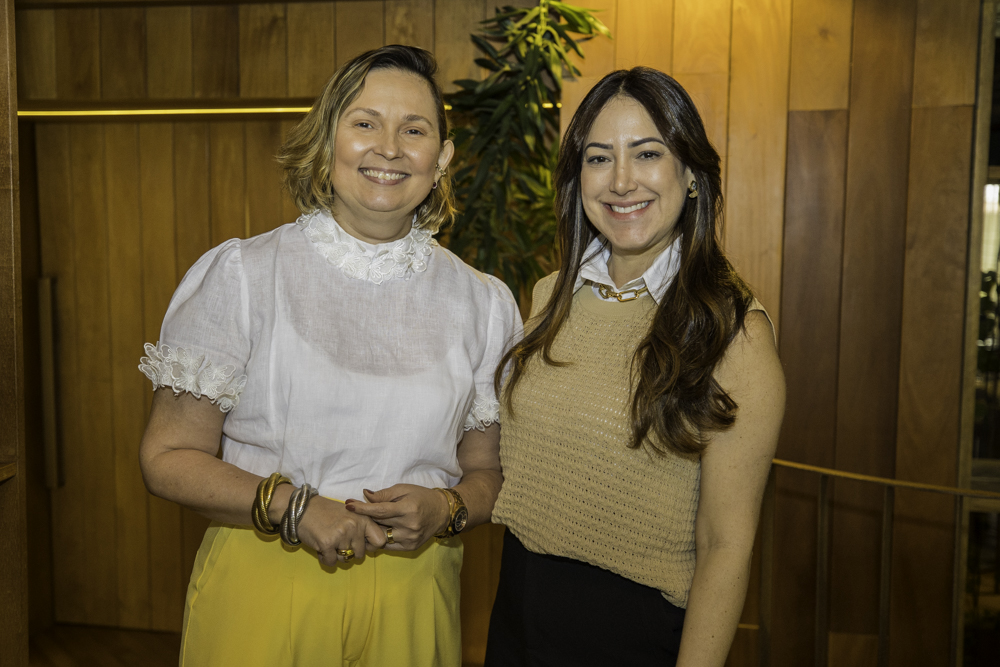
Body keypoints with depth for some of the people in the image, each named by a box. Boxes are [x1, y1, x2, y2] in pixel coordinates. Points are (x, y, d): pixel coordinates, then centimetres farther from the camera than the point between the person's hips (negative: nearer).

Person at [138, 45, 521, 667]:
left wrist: (444, 510, -13)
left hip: (412, 598, 2)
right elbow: (169, 456, -4)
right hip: (262, 587, -1)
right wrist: (290, 507, -18)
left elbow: (489, 471, 8)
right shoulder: (241, 275, -6)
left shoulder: (482, 302, 1)